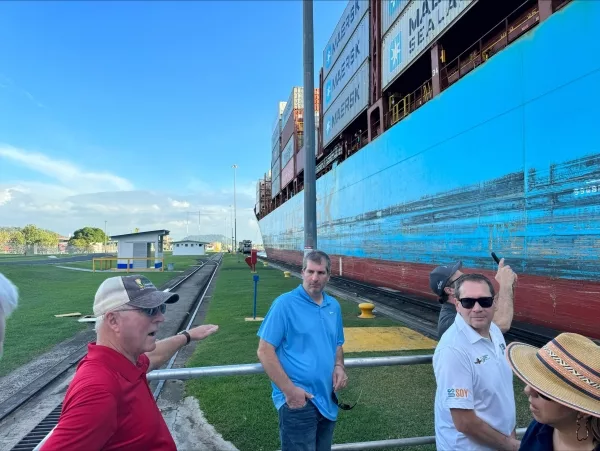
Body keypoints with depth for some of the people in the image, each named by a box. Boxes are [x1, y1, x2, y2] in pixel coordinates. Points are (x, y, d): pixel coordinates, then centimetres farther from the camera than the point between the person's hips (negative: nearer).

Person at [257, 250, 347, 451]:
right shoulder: (284, 303, -14)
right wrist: (289, 390, -20)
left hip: (328, 400, 7)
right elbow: (264, 351, -15)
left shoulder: (334, 306, 6)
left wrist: (339, 366, -2)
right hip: (298, 400, -6)